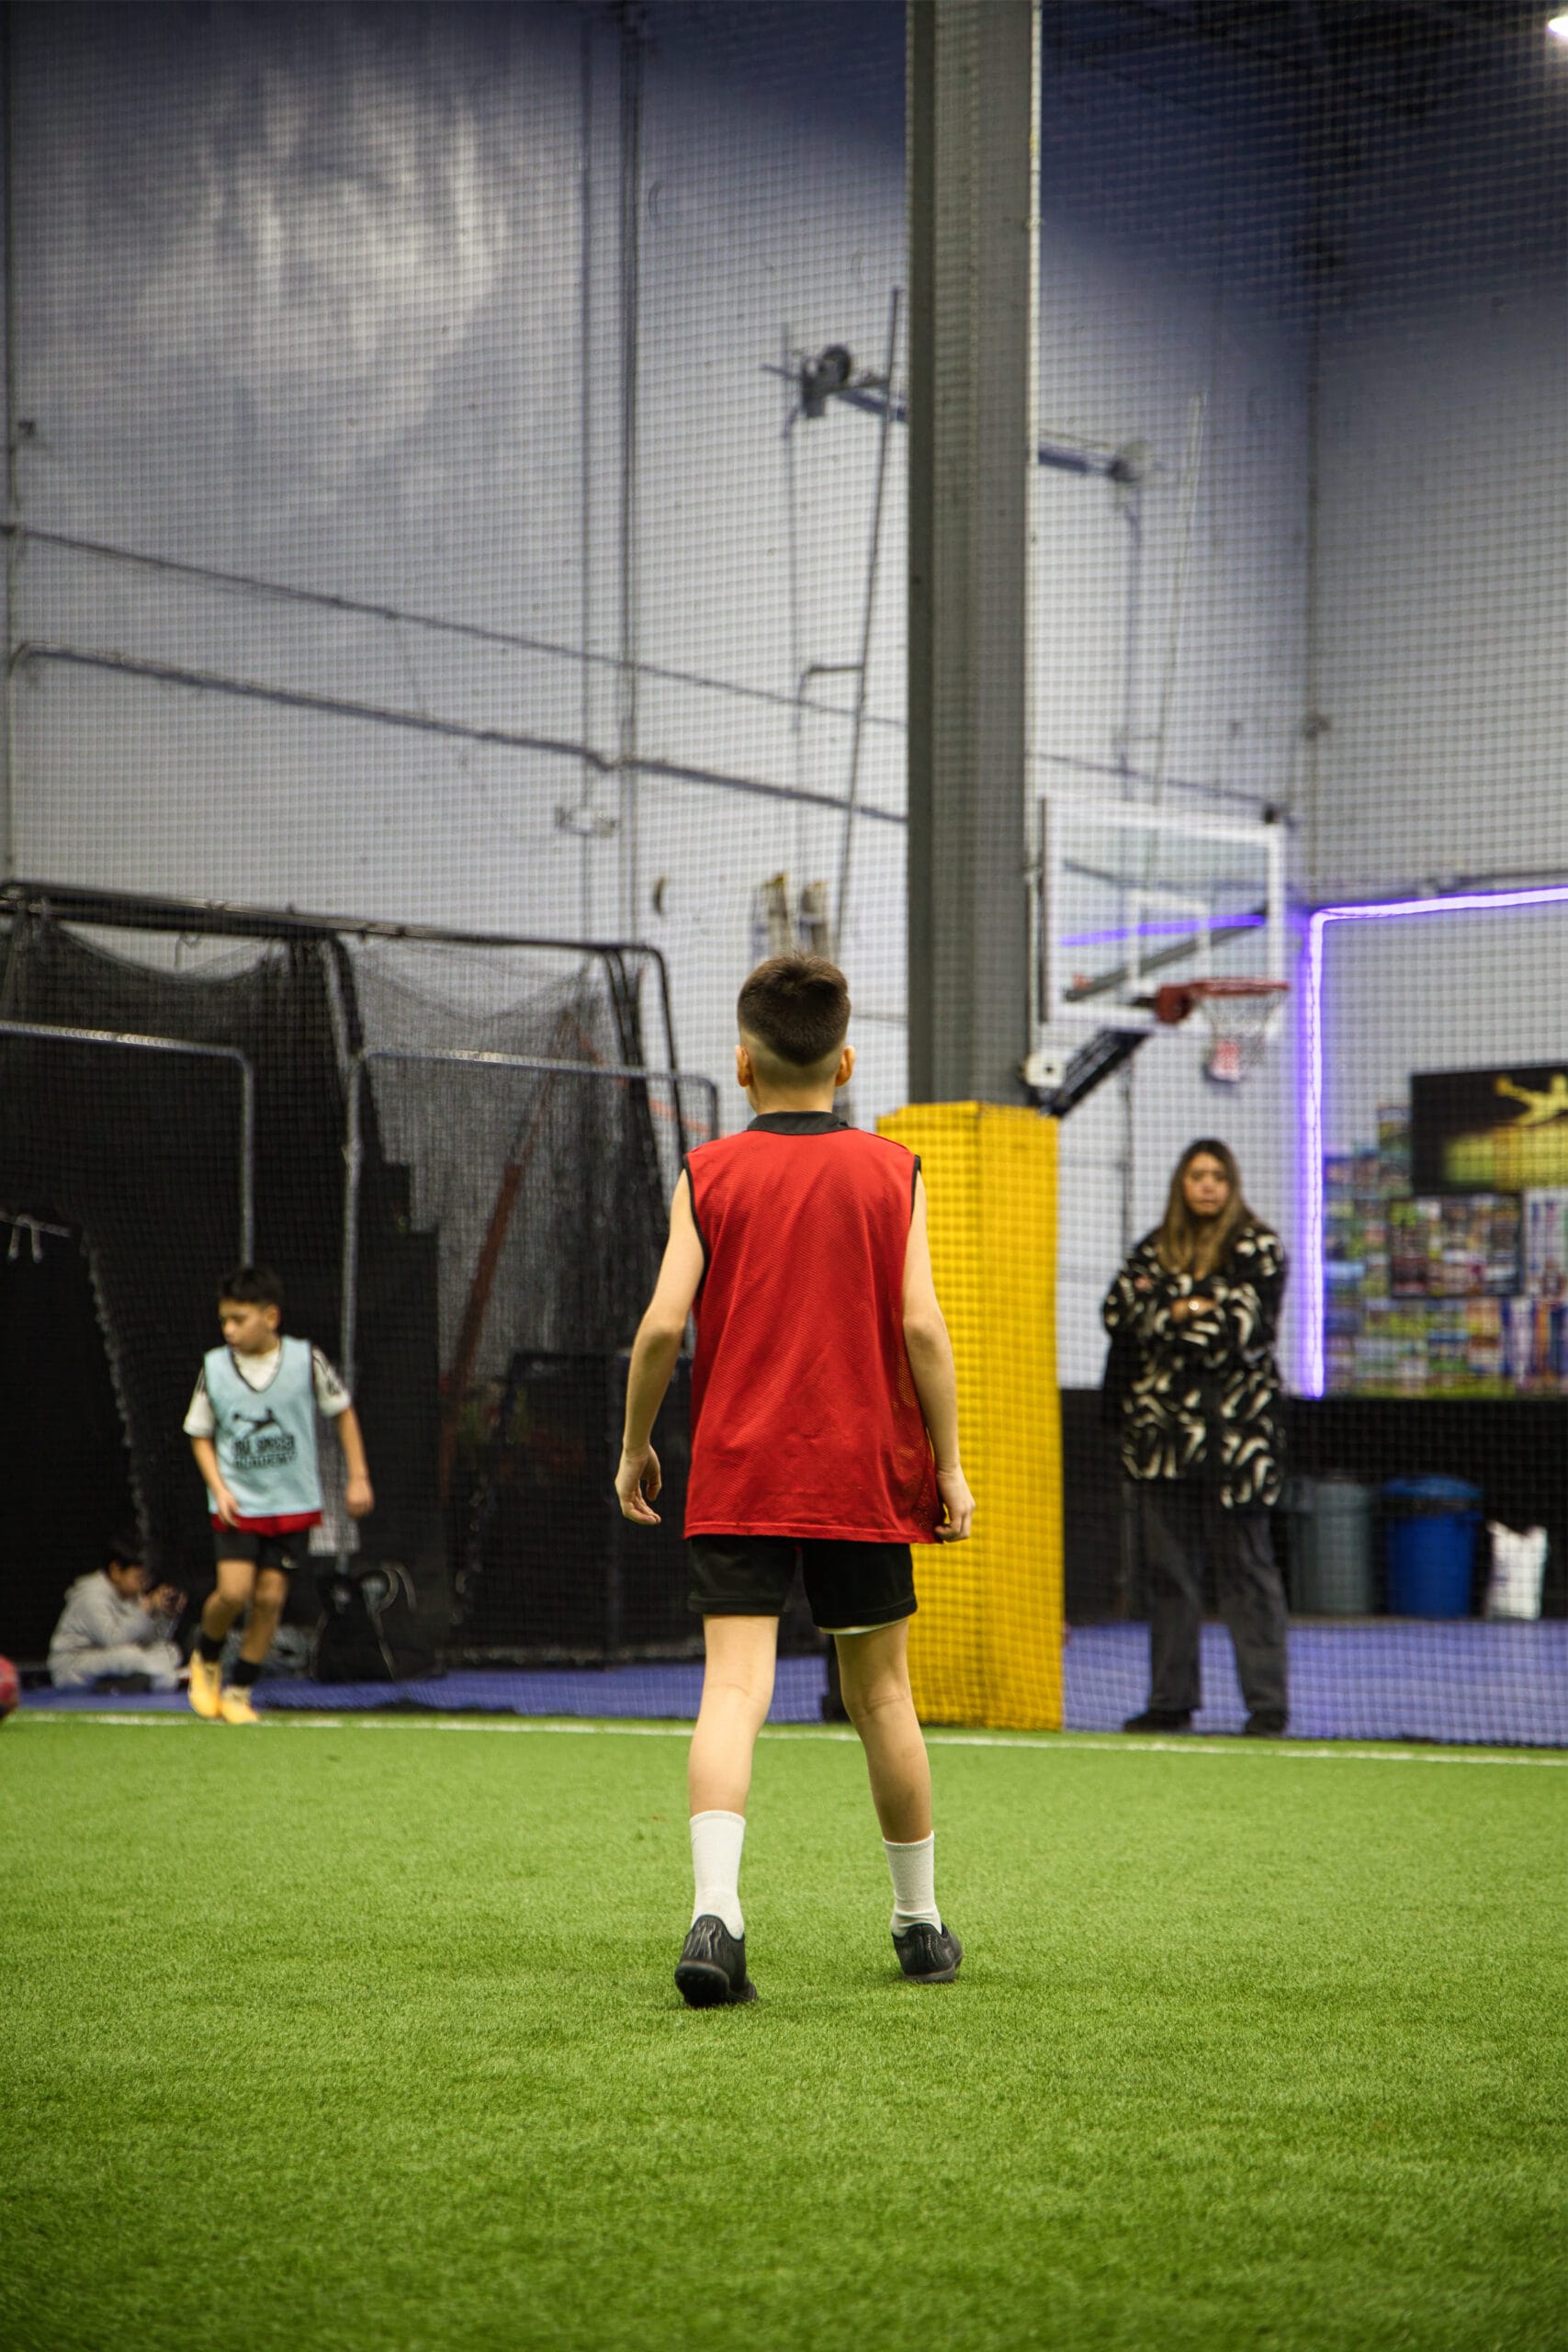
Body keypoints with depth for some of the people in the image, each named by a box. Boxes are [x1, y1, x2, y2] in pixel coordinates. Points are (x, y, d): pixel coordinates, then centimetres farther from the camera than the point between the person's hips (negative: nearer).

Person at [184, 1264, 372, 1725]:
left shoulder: (307, 1360, -8)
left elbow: (343, 1411, 6)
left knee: (270, 1596, -1)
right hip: (237, 1504, 0)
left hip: (292, 1502, 0)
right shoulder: (213, 1367, -5)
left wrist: (357, 1476, 4)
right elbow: (200, 1434, 6)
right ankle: (205, 1659, 16)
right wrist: (218, 1487, -7)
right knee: (233, 1591, -14)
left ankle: (239, 1690, 14)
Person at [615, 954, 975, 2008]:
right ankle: (920, 1921, 25)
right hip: (864, 1478, 1)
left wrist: (635, 1445, 7)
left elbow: (663, 1324, -6)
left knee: (734, 1690, -8)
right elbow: (922, 1326, -5)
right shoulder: (891, 1172, 2)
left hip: (737, 1479, -1)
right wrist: (948, 1463, 2)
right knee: (881, 1693, 13)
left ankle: (716, 1910, -28)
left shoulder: (709, 1175, 0)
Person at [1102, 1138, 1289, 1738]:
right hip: (1162, 1428, 4)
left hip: (1232, 1430, -4)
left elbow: (1247, 1328, -10)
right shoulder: (1154, 1248, 14)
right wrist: (1187, 1312, -8)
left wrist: (1164, 1314, -4)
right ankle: (1171, 1700, 13)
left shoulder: (1258, 1248, 2)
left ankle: (1267, 1705, -3)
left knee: (1244, 1565, -4)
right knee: (1167, 1566, 7)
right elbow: (1119, 1312, 2)